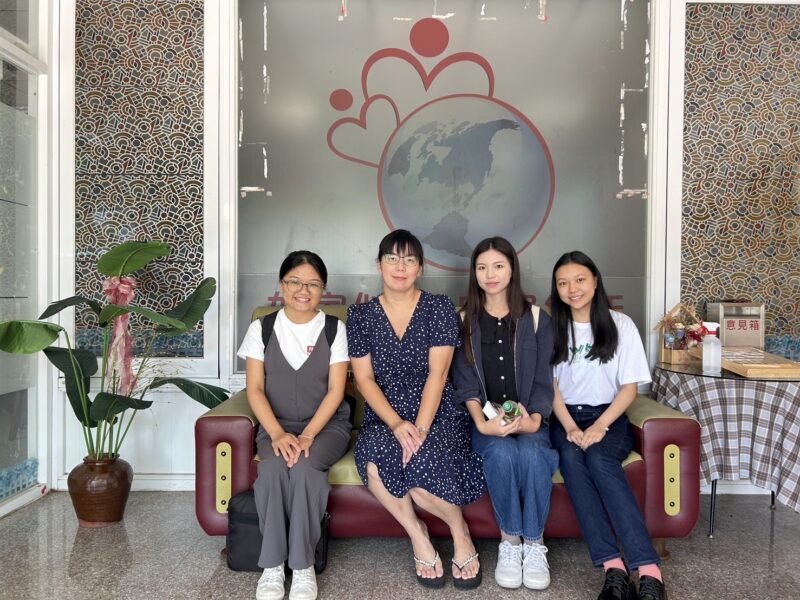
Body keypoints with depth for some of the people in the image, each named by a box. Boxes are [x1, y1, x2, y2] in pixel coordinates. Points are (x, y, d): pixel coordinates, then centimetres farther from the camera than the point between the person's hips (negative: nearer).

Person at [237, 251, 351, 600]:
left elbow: (335, 391, -6)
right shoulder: (261, 328, 3)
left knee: (303, 466, -32)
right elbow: (255, 389, -3)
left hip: (326, 425, -1)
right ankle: (272, 565, -14)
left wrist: (308, 435, -19)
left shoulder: (335, 329, 0)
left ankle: (303, 566, -17)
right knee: (273, 467, -31)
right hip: (276, 426, 1)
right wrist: (277, 434, -18)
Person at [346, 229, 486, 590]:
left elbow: (437, 374, -9)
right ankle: (417, 533, -5)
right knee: (374, 459, -32)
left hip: (437, 415, -1)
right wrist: (397, 425, -17)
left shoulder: (440, 308, 0)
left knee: (418, 462, -31)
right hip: (384, 419, 2)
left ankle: (458, 528, 1)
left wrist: (420, 429, -21)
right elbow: (364, 378, -2)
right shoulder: (360, 315, 5)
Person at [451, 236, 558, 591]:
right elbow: (464, 382, -2)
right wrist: (482, 423, -19)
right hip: (485, 419, 0)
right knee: (502, 452, -32)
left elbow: (543, 379, 2)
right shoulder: (464, 321, 6)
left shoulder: (536, 319, 7)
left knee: (531, 453, -32)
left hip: (528, 418, 1)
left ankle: (535, 544, -11)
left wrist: (534, 420, -17)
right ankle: (509, 542, -12)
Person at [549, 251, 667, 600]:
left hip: (609, 417, -1)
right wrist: (570, 428, -14)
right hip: (565, 419, 2)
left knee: (599, 459, -33)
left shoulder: (620, 325, 3)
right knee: (571, 458, -31)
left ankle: (648, 570, -36)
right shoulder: (553, 328, 7)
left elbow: (629, 387, -1)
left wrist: (599, 427, -16)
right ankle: (613, 568, -36)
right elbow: (551, 387, 3)